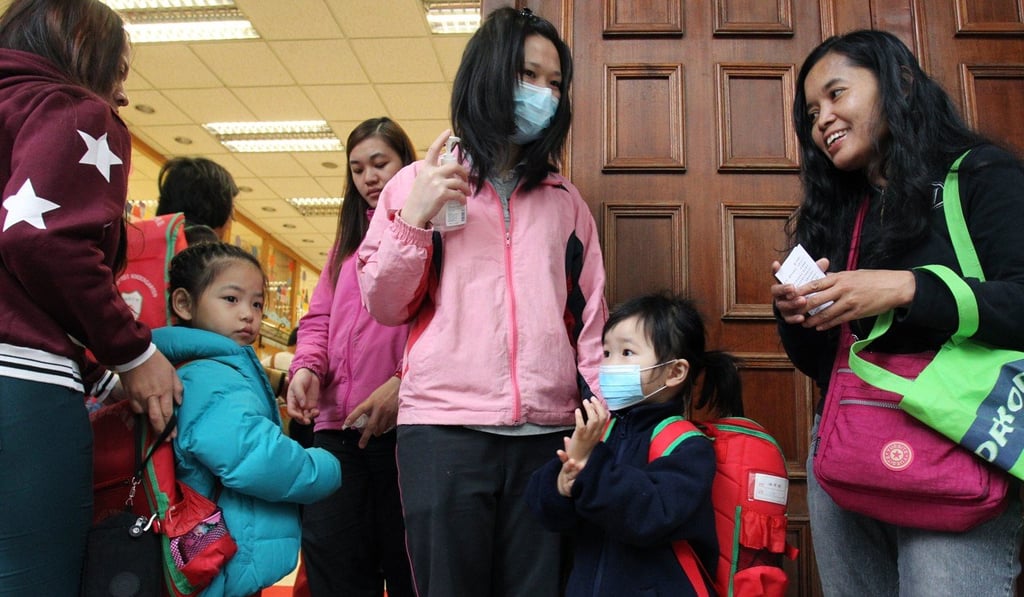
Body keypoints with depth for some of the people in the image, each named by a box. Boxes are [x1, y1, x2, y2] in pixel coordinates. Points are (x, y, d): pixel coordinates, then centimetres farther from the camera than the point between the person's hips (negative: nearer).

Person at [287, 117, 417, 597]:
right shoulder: (349, 236, 23)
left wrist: (404, 382, -21)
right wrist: (307, 367, -1)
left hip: (403, 423, -5)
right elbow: (320, 317, 19)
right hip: (337, 425, 5)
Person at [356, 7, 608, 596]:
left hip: (548, 434, 2)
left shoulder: (567, 201, 16)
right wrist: (414, 218, -7)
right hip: (443, 427, -2)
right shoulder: (419, 182, 9)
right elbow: (385, 306, 7)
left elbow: (589, 315, 13)